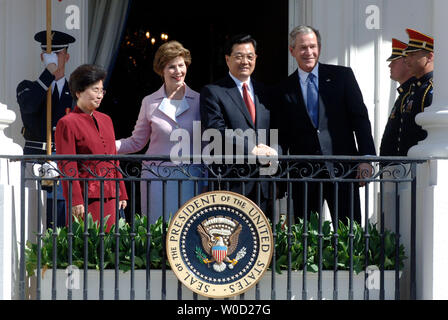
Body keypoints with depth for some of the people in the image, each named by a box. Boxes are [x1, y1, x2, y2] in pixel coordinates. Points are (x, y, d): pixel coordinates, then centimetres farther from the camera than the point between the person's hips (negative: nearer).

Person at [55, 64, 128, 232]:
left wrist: (122, 194, 15)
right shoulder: (67, 123, -5)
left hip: (109, 198, 7)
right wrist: (76, 201, -15)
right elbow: (67, 167, -9)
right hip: (86, 197, -6)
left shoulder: (106, 120, 16)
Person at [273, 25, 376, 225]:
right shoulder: (284, 90, 10)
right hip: (303, 175, 1)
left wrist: (366, 158, -7)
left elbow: (360, 117, 3)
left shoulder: (342, 76, 7)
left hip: (341, 169, -1)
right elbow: (282, 136, 12)